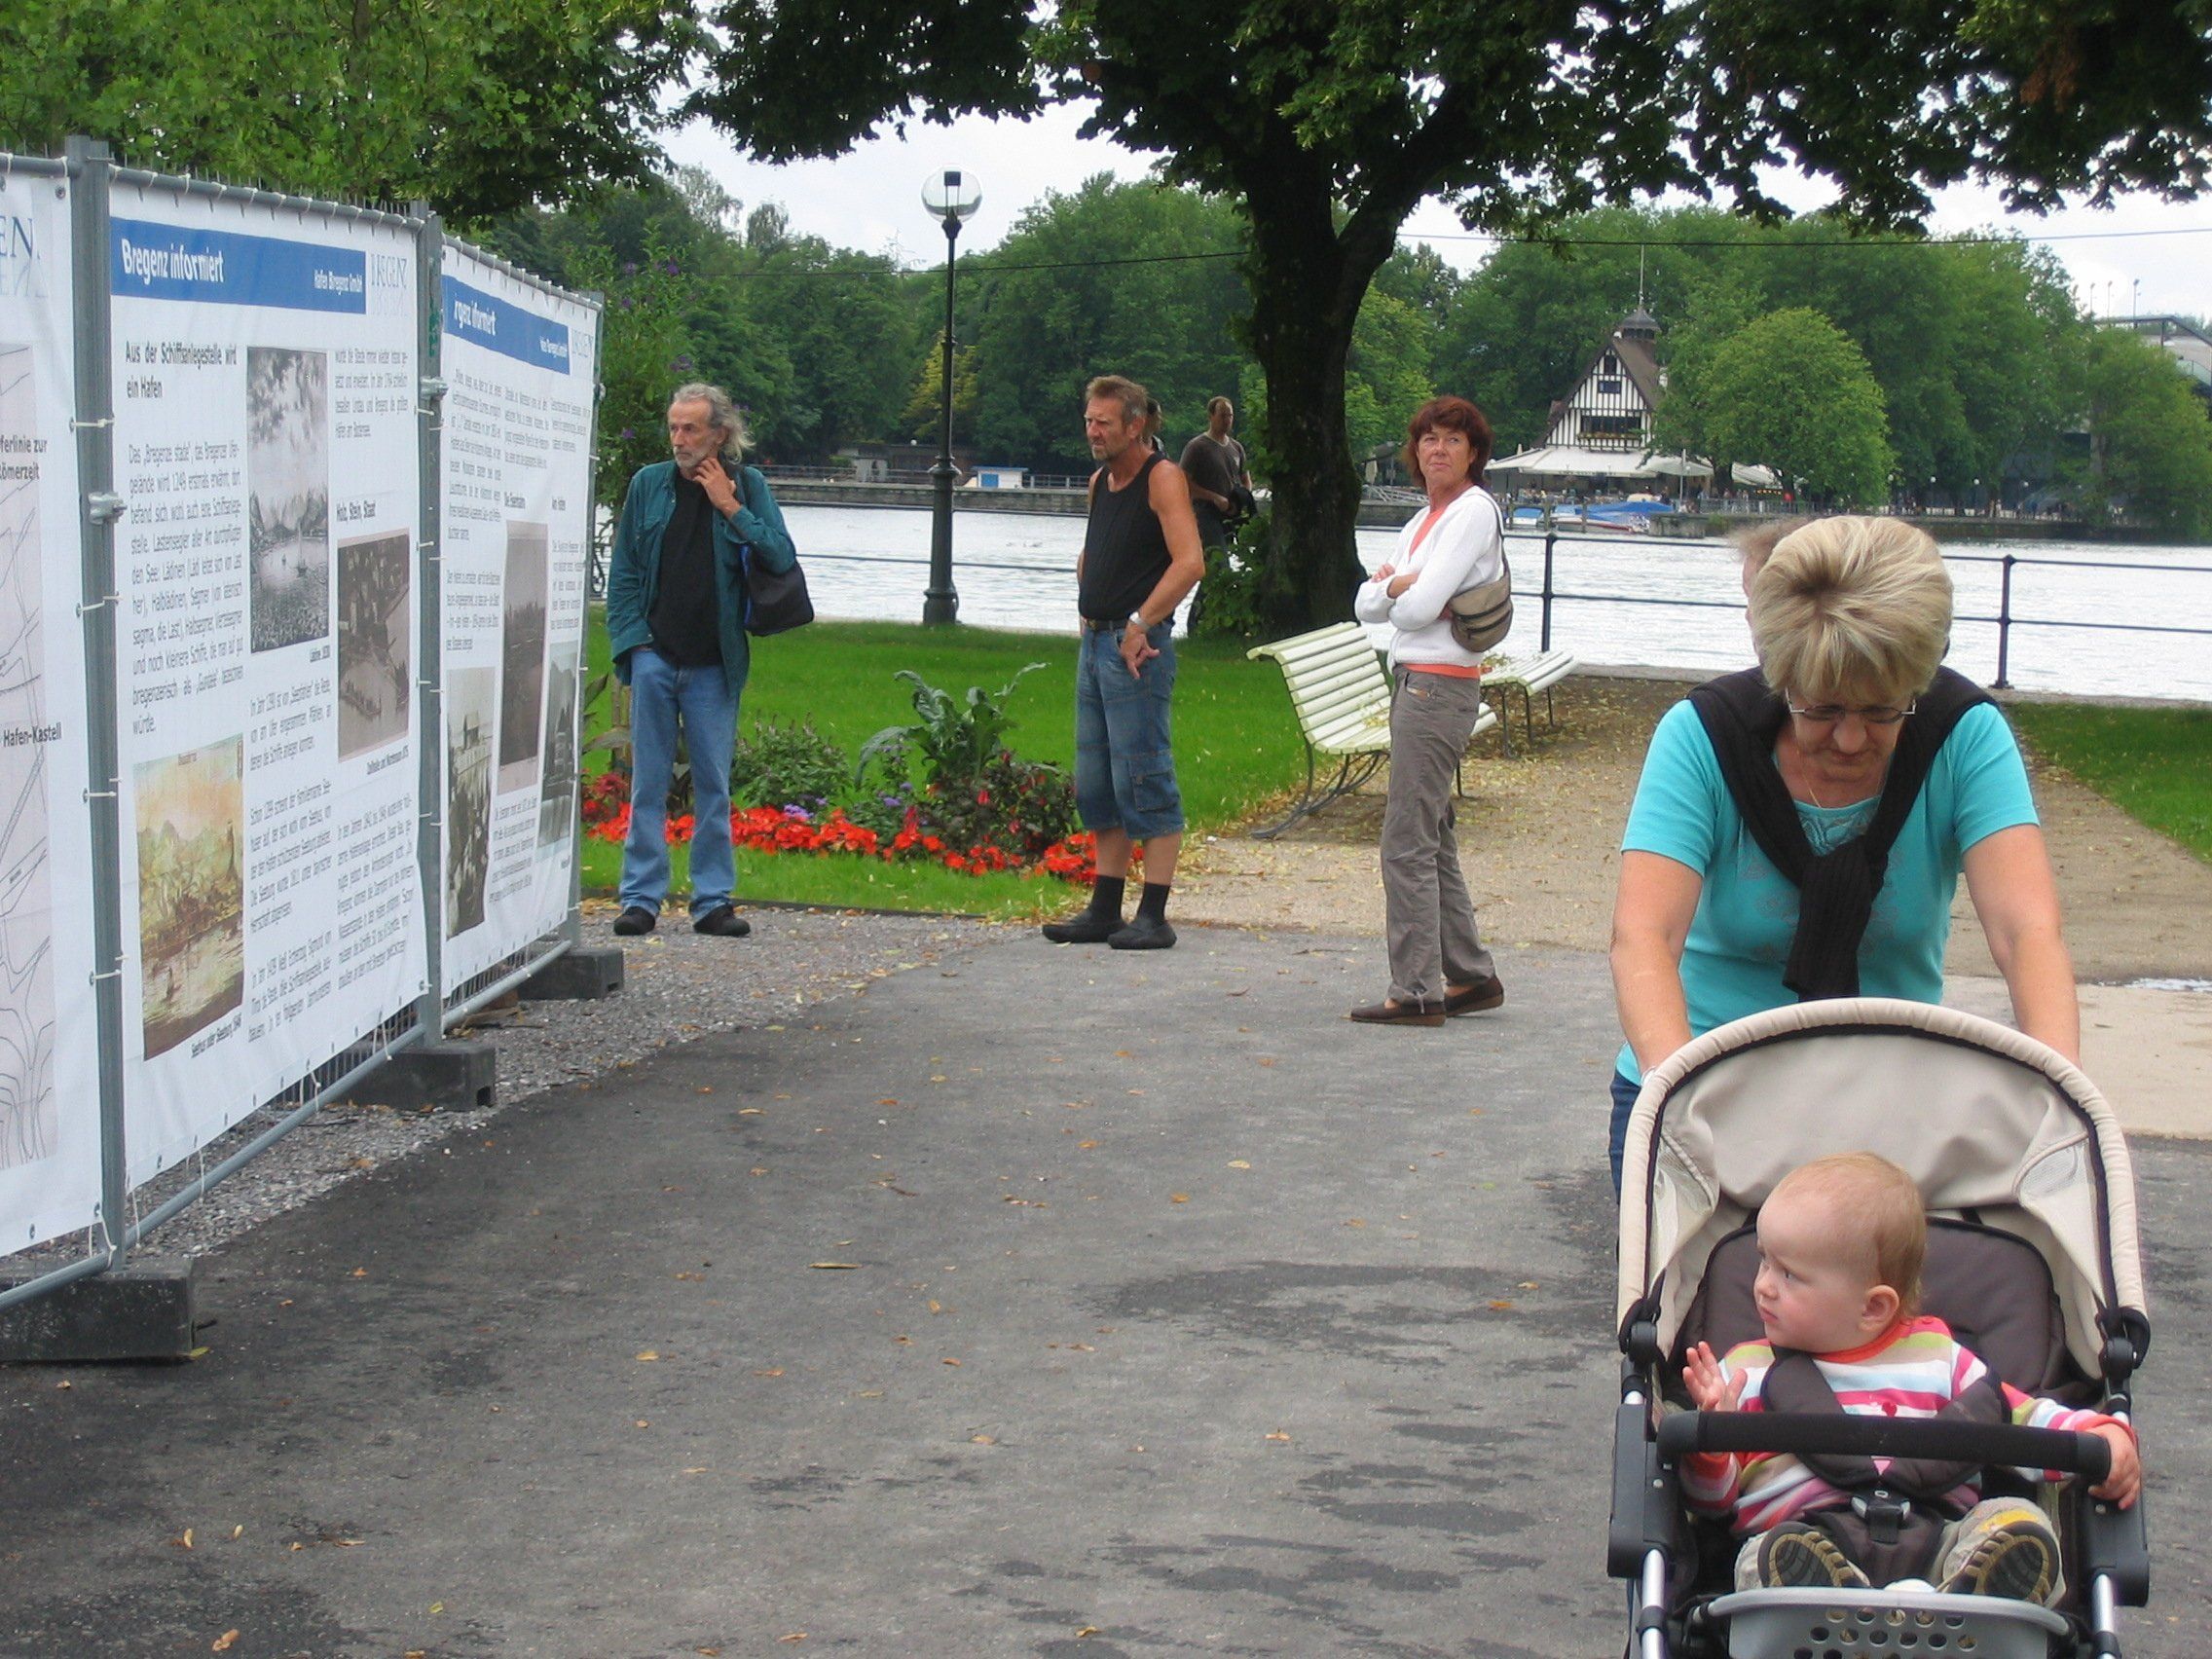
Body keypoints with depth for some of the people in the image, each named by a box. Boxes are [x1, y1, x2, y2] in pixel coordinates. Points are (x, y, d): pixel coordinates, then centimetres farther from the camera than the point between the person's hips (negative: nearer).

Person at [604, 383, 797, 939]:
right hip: (655, 658, 0)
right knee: (649, 783, 2)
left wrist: (731, 508, -9)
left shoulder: (748, 486, 4)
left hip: (714, 664, 0)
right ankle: (641, 898, 6)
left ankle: (713, 900, 10)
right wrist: (634, 639, -1)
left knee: (713, 786, 4)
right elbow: (623, 571, 9)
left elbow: (782, 558, -4)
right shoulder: (649, 484, 6)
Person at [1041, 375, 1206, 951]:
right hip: (1095, 644, 9)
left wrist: (1141, 623, -22)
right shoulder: (1100, 481, 16)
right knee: (1095, 786, 11)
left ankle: (1153, 917, -6)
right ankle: (1104, 910, 18)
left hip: (1137, 649, -9)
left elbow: (1189, 563, -22)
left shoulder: (1162, 478, -10)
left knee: (1144, 782, -8)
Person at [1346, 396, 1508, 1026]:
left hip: (1440, 684, -10)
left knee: (1408, 841, -9)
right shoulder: (1425, 519, 18)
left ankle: (1416, 991, -7)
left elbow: (1419, 607, -18)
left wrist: (1393, 585, 2)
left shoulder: (1474, 511, -10)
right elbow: (1366, 605, 11)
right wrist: (1395, 585, -9)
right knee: (1433, 839, 13)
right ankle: (1471, 974, 19)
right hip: (1413, 682, 10)